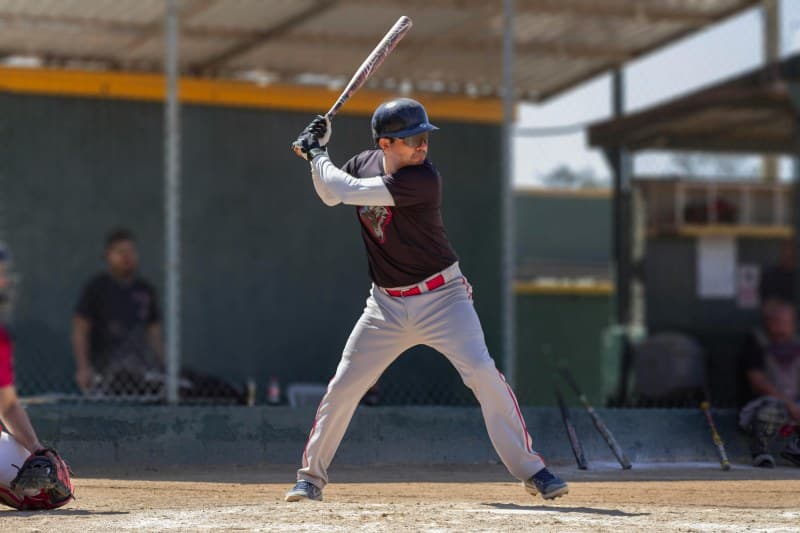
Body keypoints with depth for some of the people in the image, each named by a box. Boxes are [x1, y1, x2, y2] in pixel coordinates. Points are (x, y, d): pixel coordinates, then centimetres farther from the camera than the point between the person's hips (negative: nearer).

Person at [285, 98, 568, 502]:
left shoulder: (423, 180, -23)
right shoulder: (365, 164, -2)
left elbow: (347, 192, -25)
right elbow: (331, 196, 18)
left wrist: (318, 154, -10)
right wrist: (316, 154, 2)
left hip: (441, 298, -5)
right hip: (387, 304, 5)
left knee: (483, 373, -20)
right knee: (342, 388, 2)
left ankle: (530, 470, -12)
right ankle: (311, 476, 18)